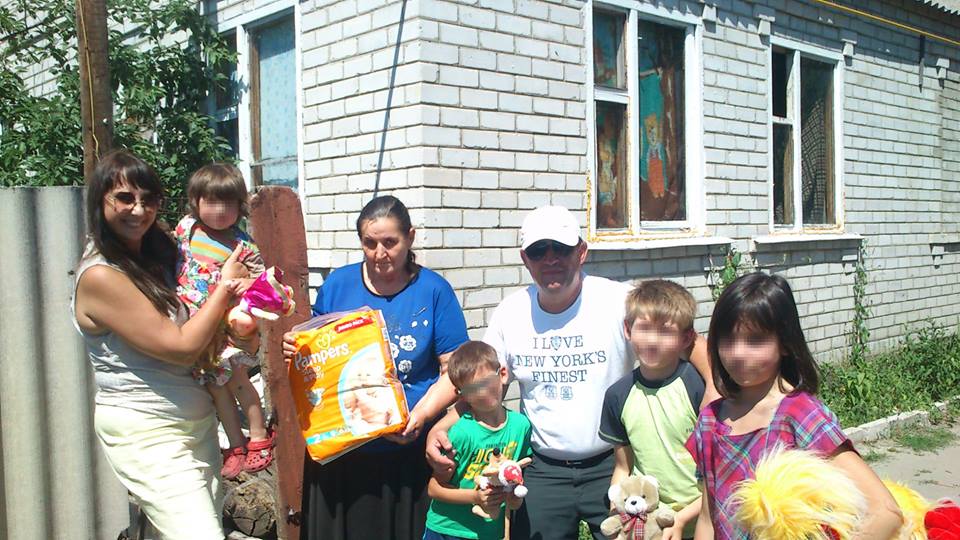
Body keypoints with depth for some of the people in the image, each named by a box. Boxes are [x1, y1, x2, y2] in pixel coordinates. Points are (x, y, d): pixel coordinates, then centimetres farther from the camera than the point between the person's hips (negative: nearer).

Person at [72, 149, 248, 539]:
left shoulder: (157, 255, 8)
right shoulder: (100, 276, -16)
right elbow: (181, 347, -17)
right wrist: (225, 287, -9)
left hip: (196, 419, 8)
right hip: (146, 433, -8)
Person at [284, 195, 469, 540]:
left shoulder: (434, 291, -3)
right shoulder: (337, 284, 4)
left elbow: (455, 371, -5)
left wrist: (420, 416, -18)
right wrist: (295, 351, -7)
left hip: (408, 451, -2)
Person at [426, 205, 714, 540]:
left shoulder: (619, 300, -12)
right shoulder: (510, 312, 0)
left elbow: (694, 350, -12)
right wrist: (440, 429, -8)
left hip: (612, 466, -2)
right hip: (543, 471, 3)